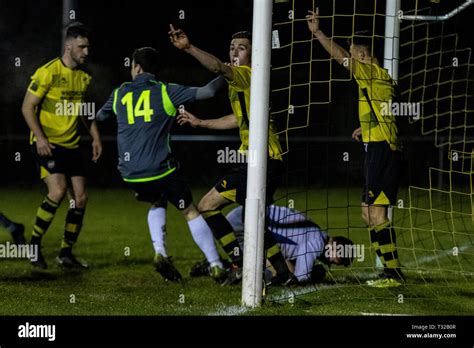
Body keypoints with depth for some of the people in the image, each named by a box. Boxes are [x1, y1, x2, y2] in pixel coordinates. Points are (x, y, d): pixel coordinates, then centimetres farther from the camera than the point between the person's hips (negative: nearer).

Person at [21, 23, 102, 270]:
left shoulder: (83, 77, 8)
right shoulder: (48, 72, -13)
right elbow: (27, 107, -11)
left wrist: (95, 137, 14)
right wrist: (40, 137, -21)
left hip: (71, 145, 7)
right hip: (47, 144, -7)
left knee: (81, 198, 0)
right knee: (58, 191, -23)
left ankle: (66, 254, 13)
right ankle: (34, 244, -6)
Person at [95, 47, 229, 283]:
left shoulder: (120, 93, 9)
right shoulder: (165, 92, -2)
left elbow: (99, 117, 26)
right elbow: (206, 92, -8)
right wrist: (225, 76, 9)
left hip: (130, 174, 4)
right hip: (161, 169, -4)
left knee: (157, 205, 29)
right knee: (190, 212, 8)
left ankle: (160, 253, 7)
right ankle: (216, 266, 2)